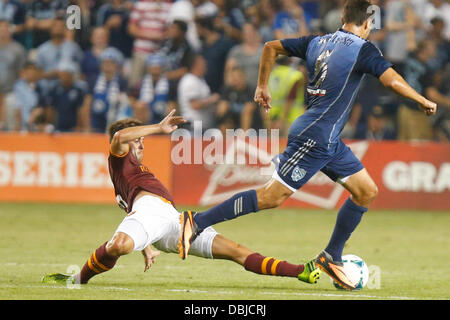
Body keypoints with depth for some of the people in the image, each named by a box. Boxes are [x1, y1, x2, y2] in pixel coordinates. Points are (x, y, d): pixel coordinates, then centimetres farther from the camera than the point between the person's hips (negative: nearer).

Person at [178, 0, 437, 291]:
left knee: (367, 191, 11)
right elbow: (393, 80, -18)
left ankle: (331, 257, 14)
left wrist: (263, 86, 26)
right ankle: (198, 222, -7)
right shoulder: (363, 49, -9)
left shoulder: (318, 42, 13)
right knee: (273, 196, -9)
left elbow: (272, 47, 19)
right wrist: (424, 102, -4)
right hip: (314, 137, -9)